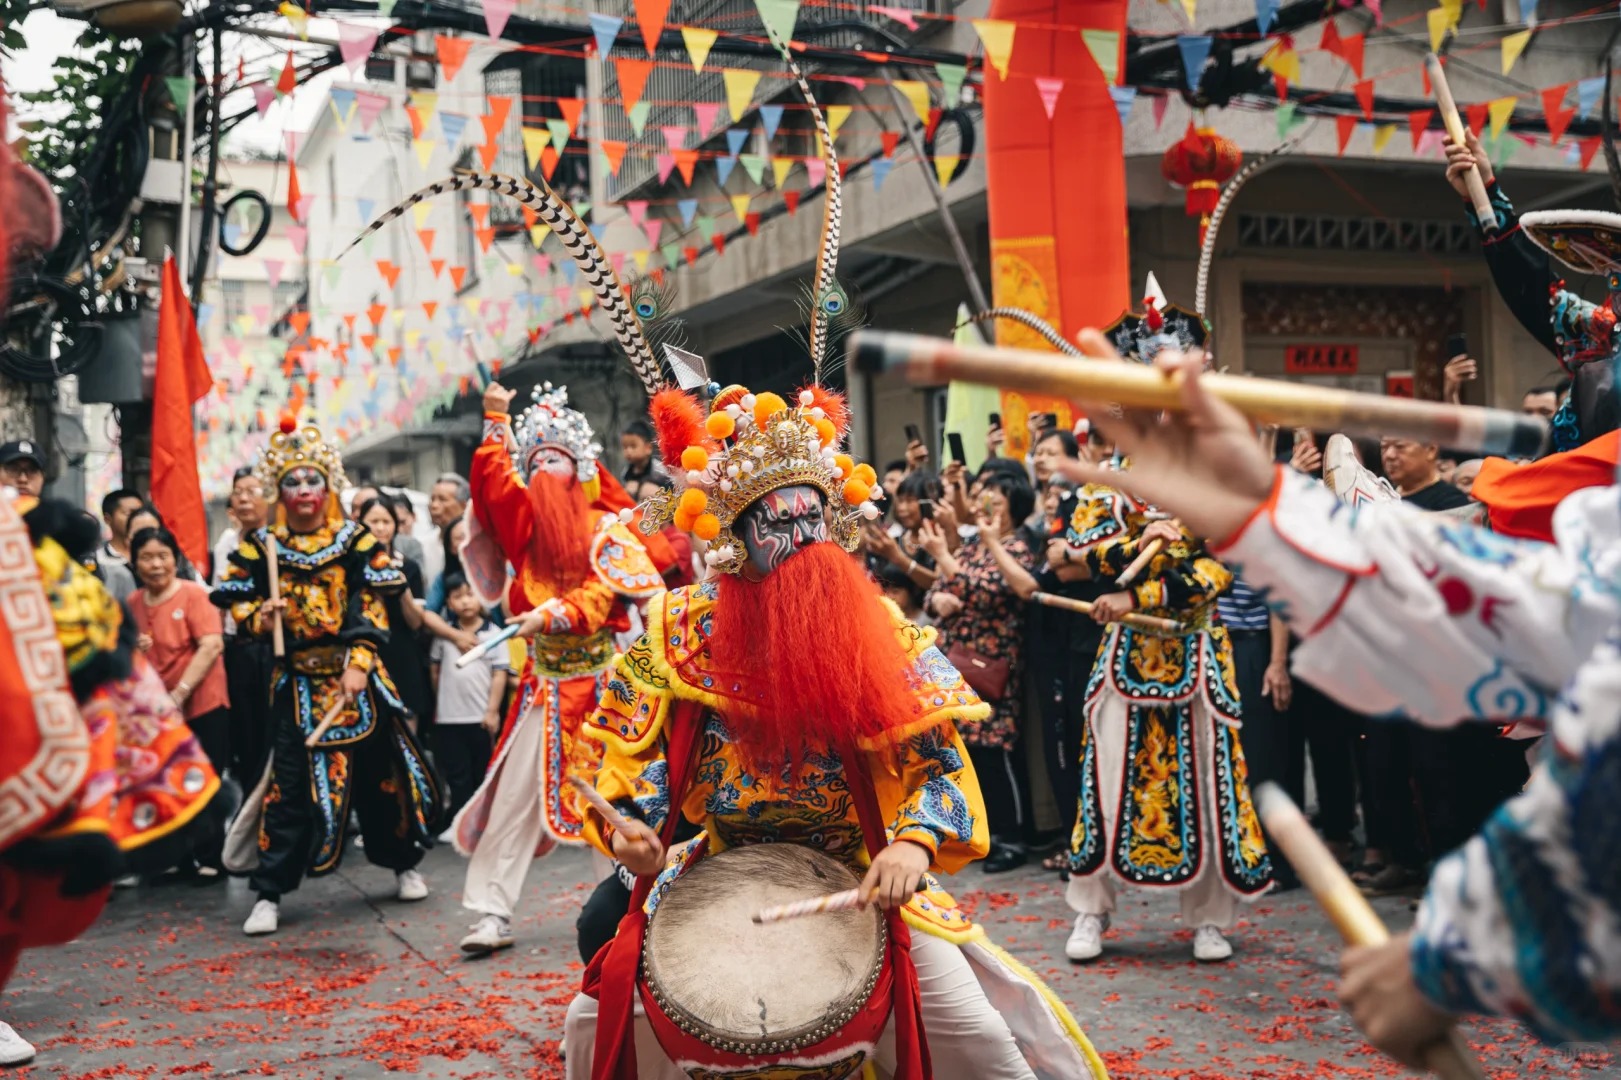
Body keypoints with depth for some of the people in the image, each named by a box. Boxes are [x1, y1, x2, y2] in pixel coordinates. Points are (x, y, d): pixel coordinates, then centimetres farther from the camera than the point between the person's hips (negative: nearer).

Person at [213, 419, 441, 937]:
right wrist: (261, 618, -14)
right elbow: (237, 603, 8)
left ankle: (403, 865, 28)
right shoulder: (263, 547, 4)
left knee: (381, 771, 8)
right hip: (298, 682, 0)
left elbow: (371, 608, -4)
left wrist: (358, 662, -14)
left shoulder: (355, 540, 1)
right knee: (291, 782, -4)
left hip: (355, 677, 1)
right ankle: (269, 893, 3)